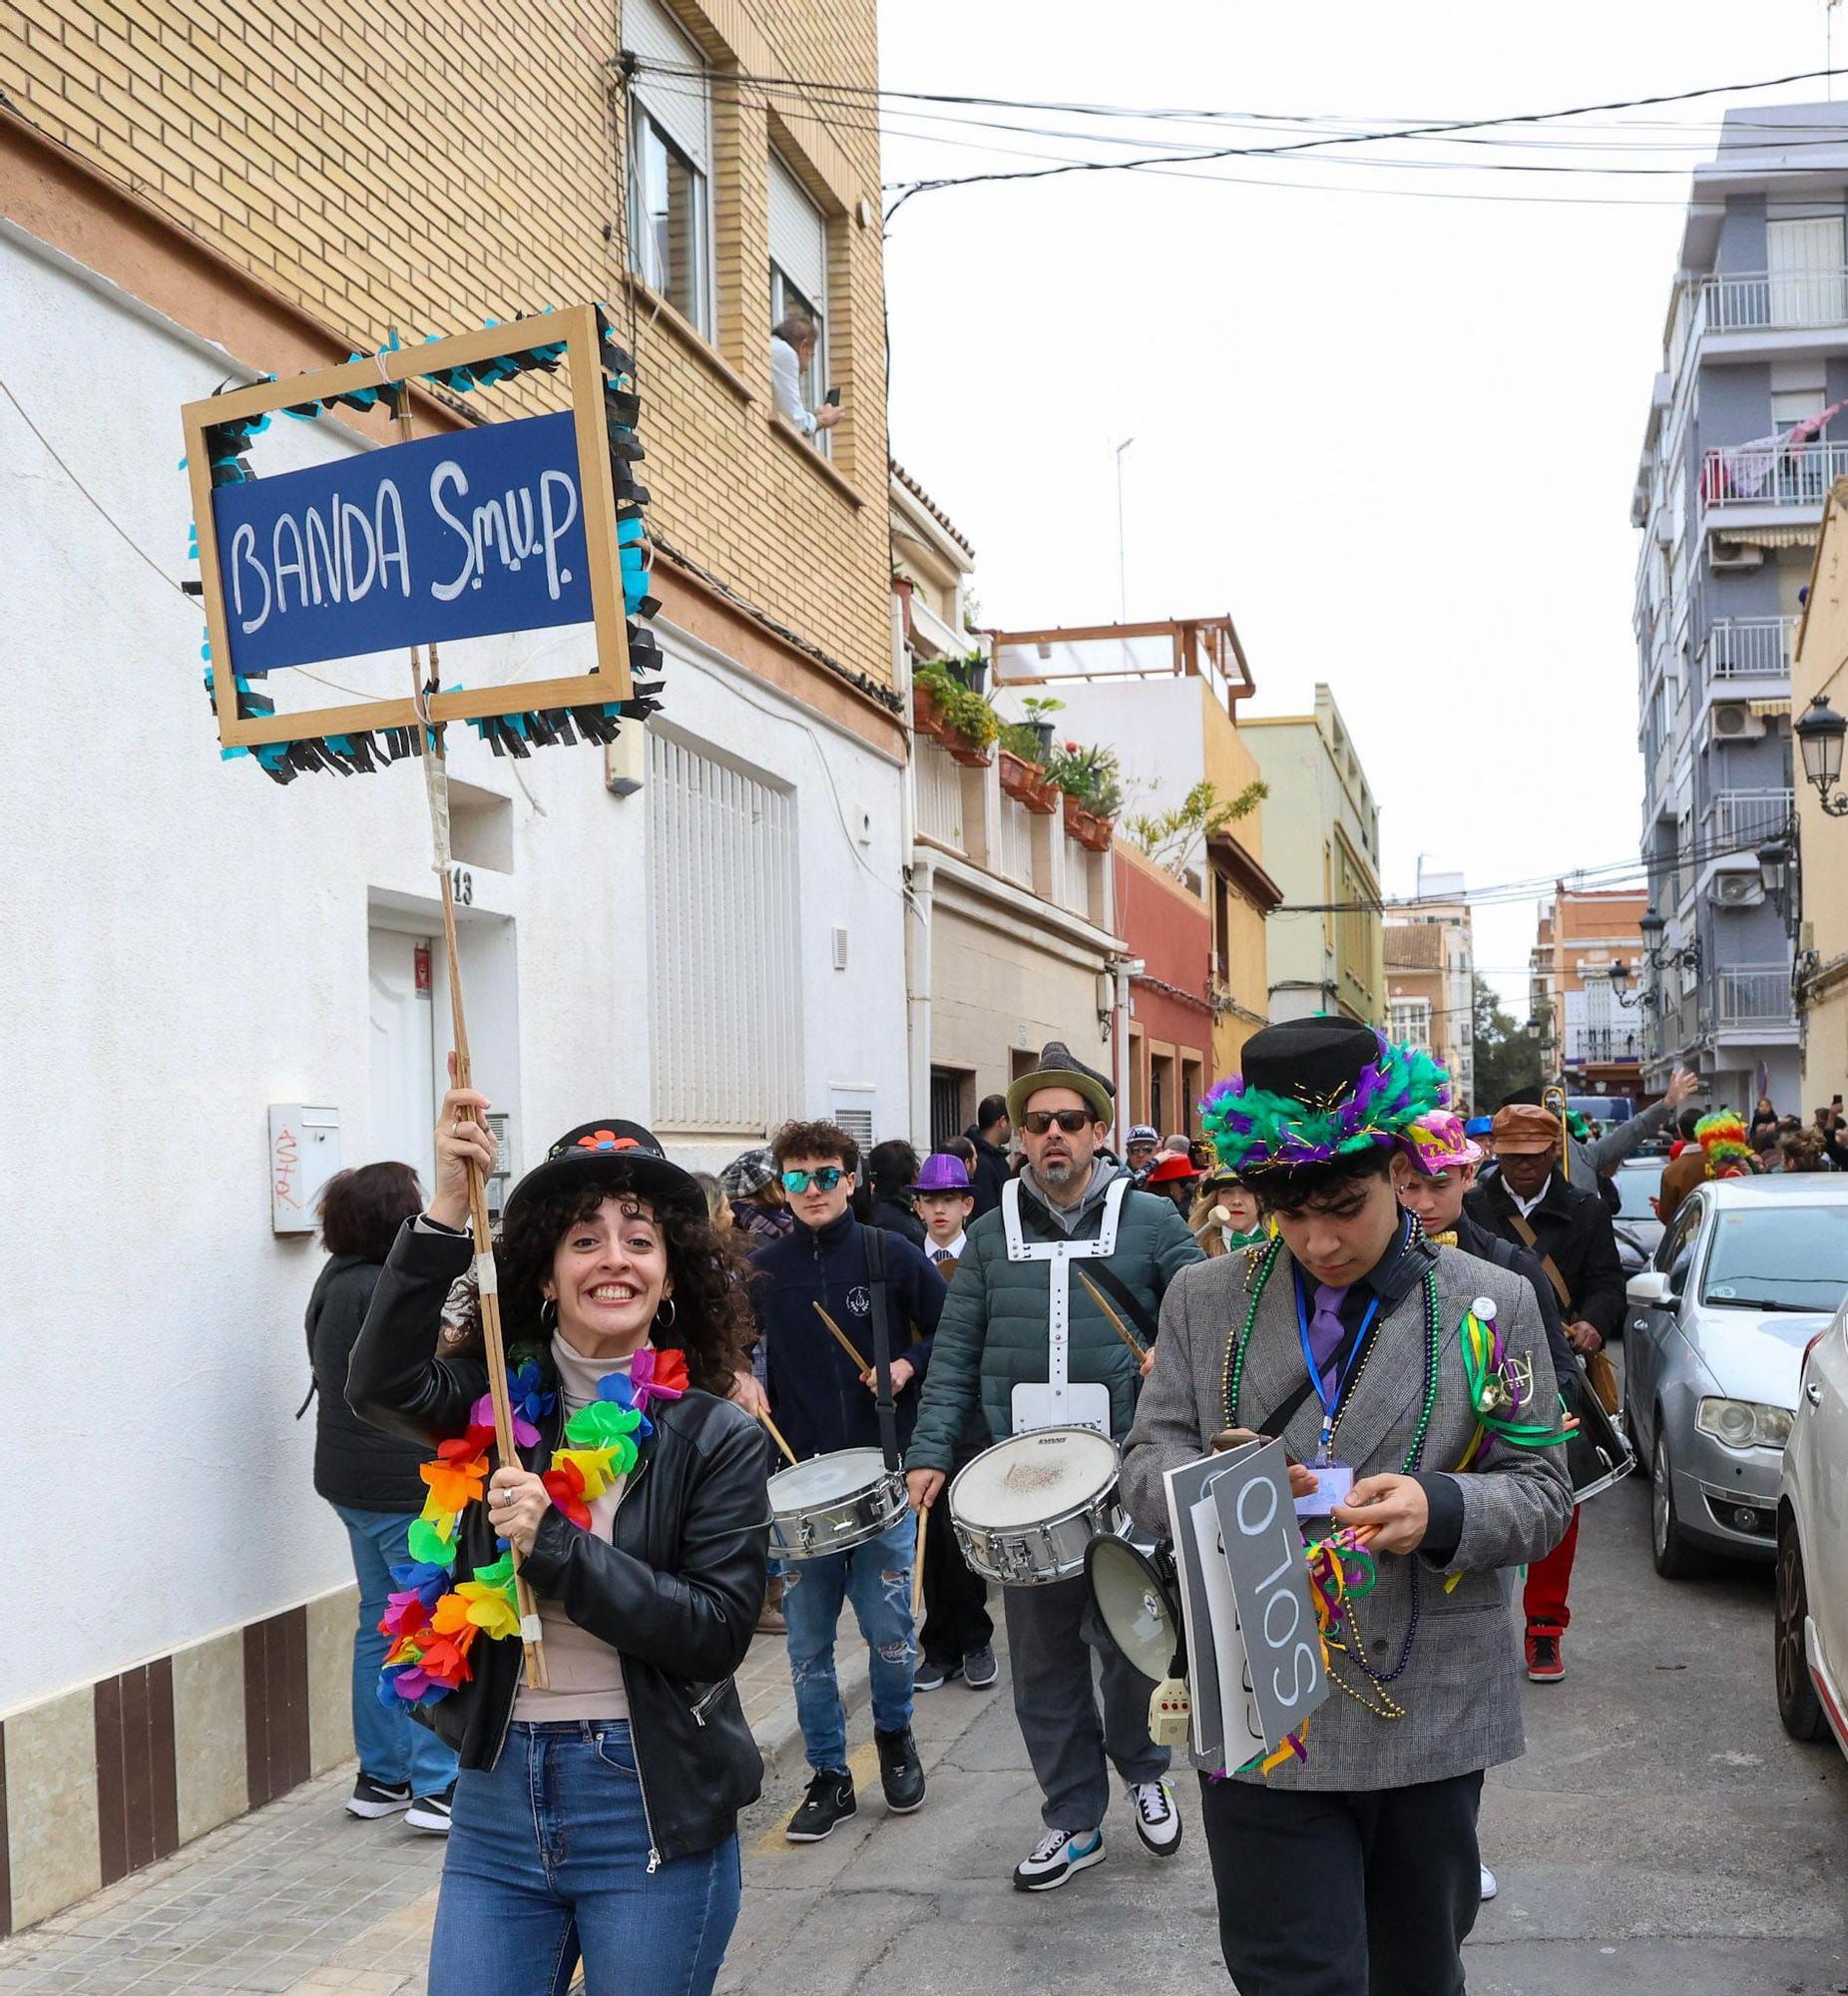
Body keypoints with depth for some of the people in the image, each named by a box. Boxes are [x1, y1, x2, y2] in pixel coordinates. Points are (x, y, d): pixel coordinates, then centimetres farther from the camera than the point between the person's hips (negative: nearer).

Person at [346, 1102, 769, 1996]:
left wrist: (556, 1546, -22)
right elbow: (382, 1385, -18)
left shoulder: (718, 1438, -6)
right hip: (498, 1797, 2)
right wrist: (445, 1210, -24)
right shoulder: (499, 1396, 2)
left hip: (653, 1814, -2)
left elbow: (718, 1631, -13)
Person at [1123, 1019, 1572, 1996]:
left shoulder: (1493, 1306, 0)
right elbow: (1145, 1464, 5)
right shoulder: (1204, 1300, 3)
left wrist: (1442, 1511, -20)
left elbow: (1542, 1494, 1)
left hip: (1432, 1720, 1)